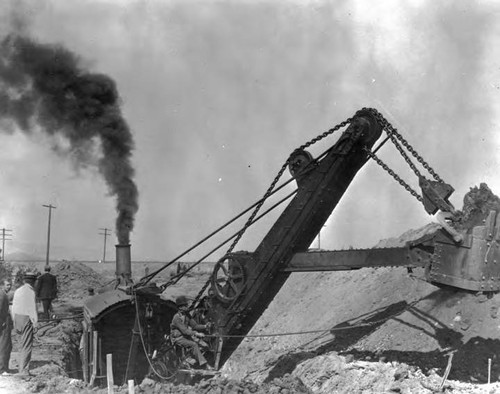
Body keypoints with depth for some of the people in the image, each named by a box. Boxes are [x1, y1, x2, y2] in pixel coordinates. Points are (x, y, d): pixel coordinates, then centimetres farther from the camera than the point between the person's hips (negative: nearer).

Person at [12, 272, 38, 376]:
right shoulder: (31, 292, -14)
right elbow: (33, 309, -15)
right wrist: (35, 324, -8)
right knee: (26, 346, -1)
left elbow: (14, 307, 11)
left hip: (18, 318, 7)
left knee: (23, 343, 18)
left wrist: (15, 322, 17)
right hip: (27, 320, -7)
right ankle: (24, 370, 3)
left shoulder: (18, 291, 7)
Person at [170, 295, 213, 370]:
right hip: (178, 338, -8)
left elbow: (194, 325, 5)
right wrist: (197, 334, -36)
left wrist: (205, 326, -12)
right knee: (194, 344, -28)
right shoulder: (177, 318, -20)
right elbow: (184, 331, -27)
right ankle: (204, 364, -29)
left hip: (186, 336, 8)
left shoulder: (187, 315, 6)